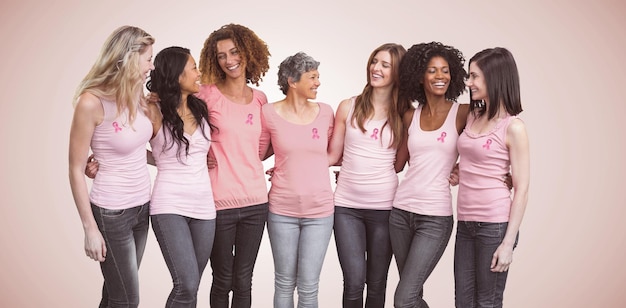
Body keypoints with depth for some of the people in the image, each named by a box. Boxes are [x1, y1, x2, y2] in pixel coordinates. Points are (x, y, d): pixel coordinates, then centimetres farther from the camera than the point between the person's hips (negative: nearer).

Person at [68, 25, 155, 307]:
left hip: (142, 206, 6)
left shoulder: (135, 95, 2)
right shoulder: (92, 102, -18)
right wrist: (90, 229, -13)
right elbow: (76, 171, -14)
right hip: (111, 213, -6)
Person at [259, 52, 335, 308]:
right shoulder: (269, 113, -5)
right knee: (284, 283, 11)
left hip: (319, 211, 1)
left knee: (308, 287, 4)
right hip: (282, 210, -1)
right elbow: (258, 153, 9)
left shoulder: (325, 112, 1)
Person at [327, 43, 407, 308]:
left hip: (384, 207, 0)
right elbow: (333, 155, 8)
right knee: (354, 282, -6)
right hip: (346, 206, 0)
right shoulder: (348, 107, 3)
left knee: (376, 284, 9)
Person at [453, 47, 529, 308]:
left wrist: (508, 243, -14)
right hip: (465, 224, 6)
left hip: (495, 225, -6)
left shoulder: (513, 127, -9)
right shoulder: (472, 116, 9)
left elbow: (522, 189, -11)